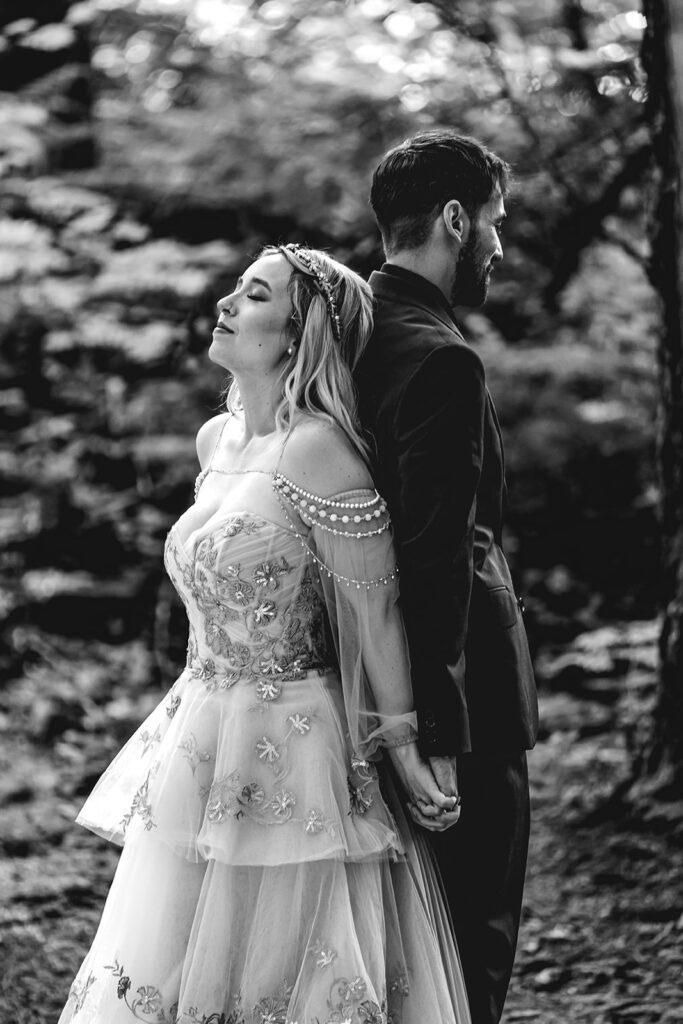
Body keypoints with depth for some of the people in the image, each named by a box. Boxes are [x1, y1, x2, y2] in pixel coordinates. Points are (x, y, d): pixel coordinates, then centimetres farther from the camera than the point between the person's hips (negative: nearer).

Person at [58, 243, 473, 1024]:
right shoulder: (216, 438, 8)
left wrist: (400, 747, -9)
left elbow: (377, 612, -14)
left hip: (284, 751, -8)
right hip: (200, 735, 8)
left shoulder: (315, 448, -18)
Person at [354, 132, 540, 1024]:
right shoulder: (441, 361, -20)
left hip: (378, 683, 10)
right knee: (474, 937, 0)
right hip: (463, 686, -10)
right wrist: (441, 736, -23)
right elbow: (435, 557, -24)